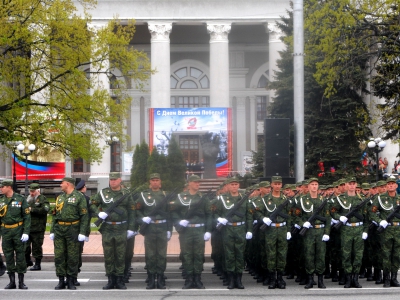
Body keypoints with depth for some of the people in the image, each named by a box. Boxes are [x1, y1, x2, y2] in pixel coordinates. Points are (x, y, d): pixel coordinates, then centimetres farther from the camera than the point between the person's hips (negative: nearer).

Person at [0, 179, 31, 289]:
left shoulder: (20, 199, -3)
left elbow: (27, 216, -4)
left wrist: (26, 232, -12)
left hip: (18, 230, -3)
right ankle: (12, 281, 14)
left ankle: (21, 282, 8)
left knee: (20, 255, 1)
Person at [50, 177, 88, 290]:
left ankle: (71, 281, 7)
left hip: (73, 229, -5)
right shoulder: (60, 197, 15)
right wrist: (52, 230, 11)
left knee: (72, 256, 0)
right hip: (59, 229, 5)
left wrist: (82, 232, -15)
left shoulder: (79, 197, -4)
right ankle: (61, 281, 9)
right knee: (59, 255, 3)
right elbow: (55, 215, 18)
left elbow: (84, 216, -9)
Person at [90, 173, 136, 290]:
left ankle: (119, 280, 10)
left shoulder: (126, 193, 4)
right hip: (107, 228, 1)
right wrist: (99, 213, -7)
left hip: (121, 229, -1)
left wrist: (131, 228, -1)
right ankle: (111, 280, 12)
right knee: (108, 255, 4)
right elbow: (93, 204, 13)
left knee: (120, 256, 2)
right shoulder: (102, 193, 5)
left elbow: (132, 211, 4)